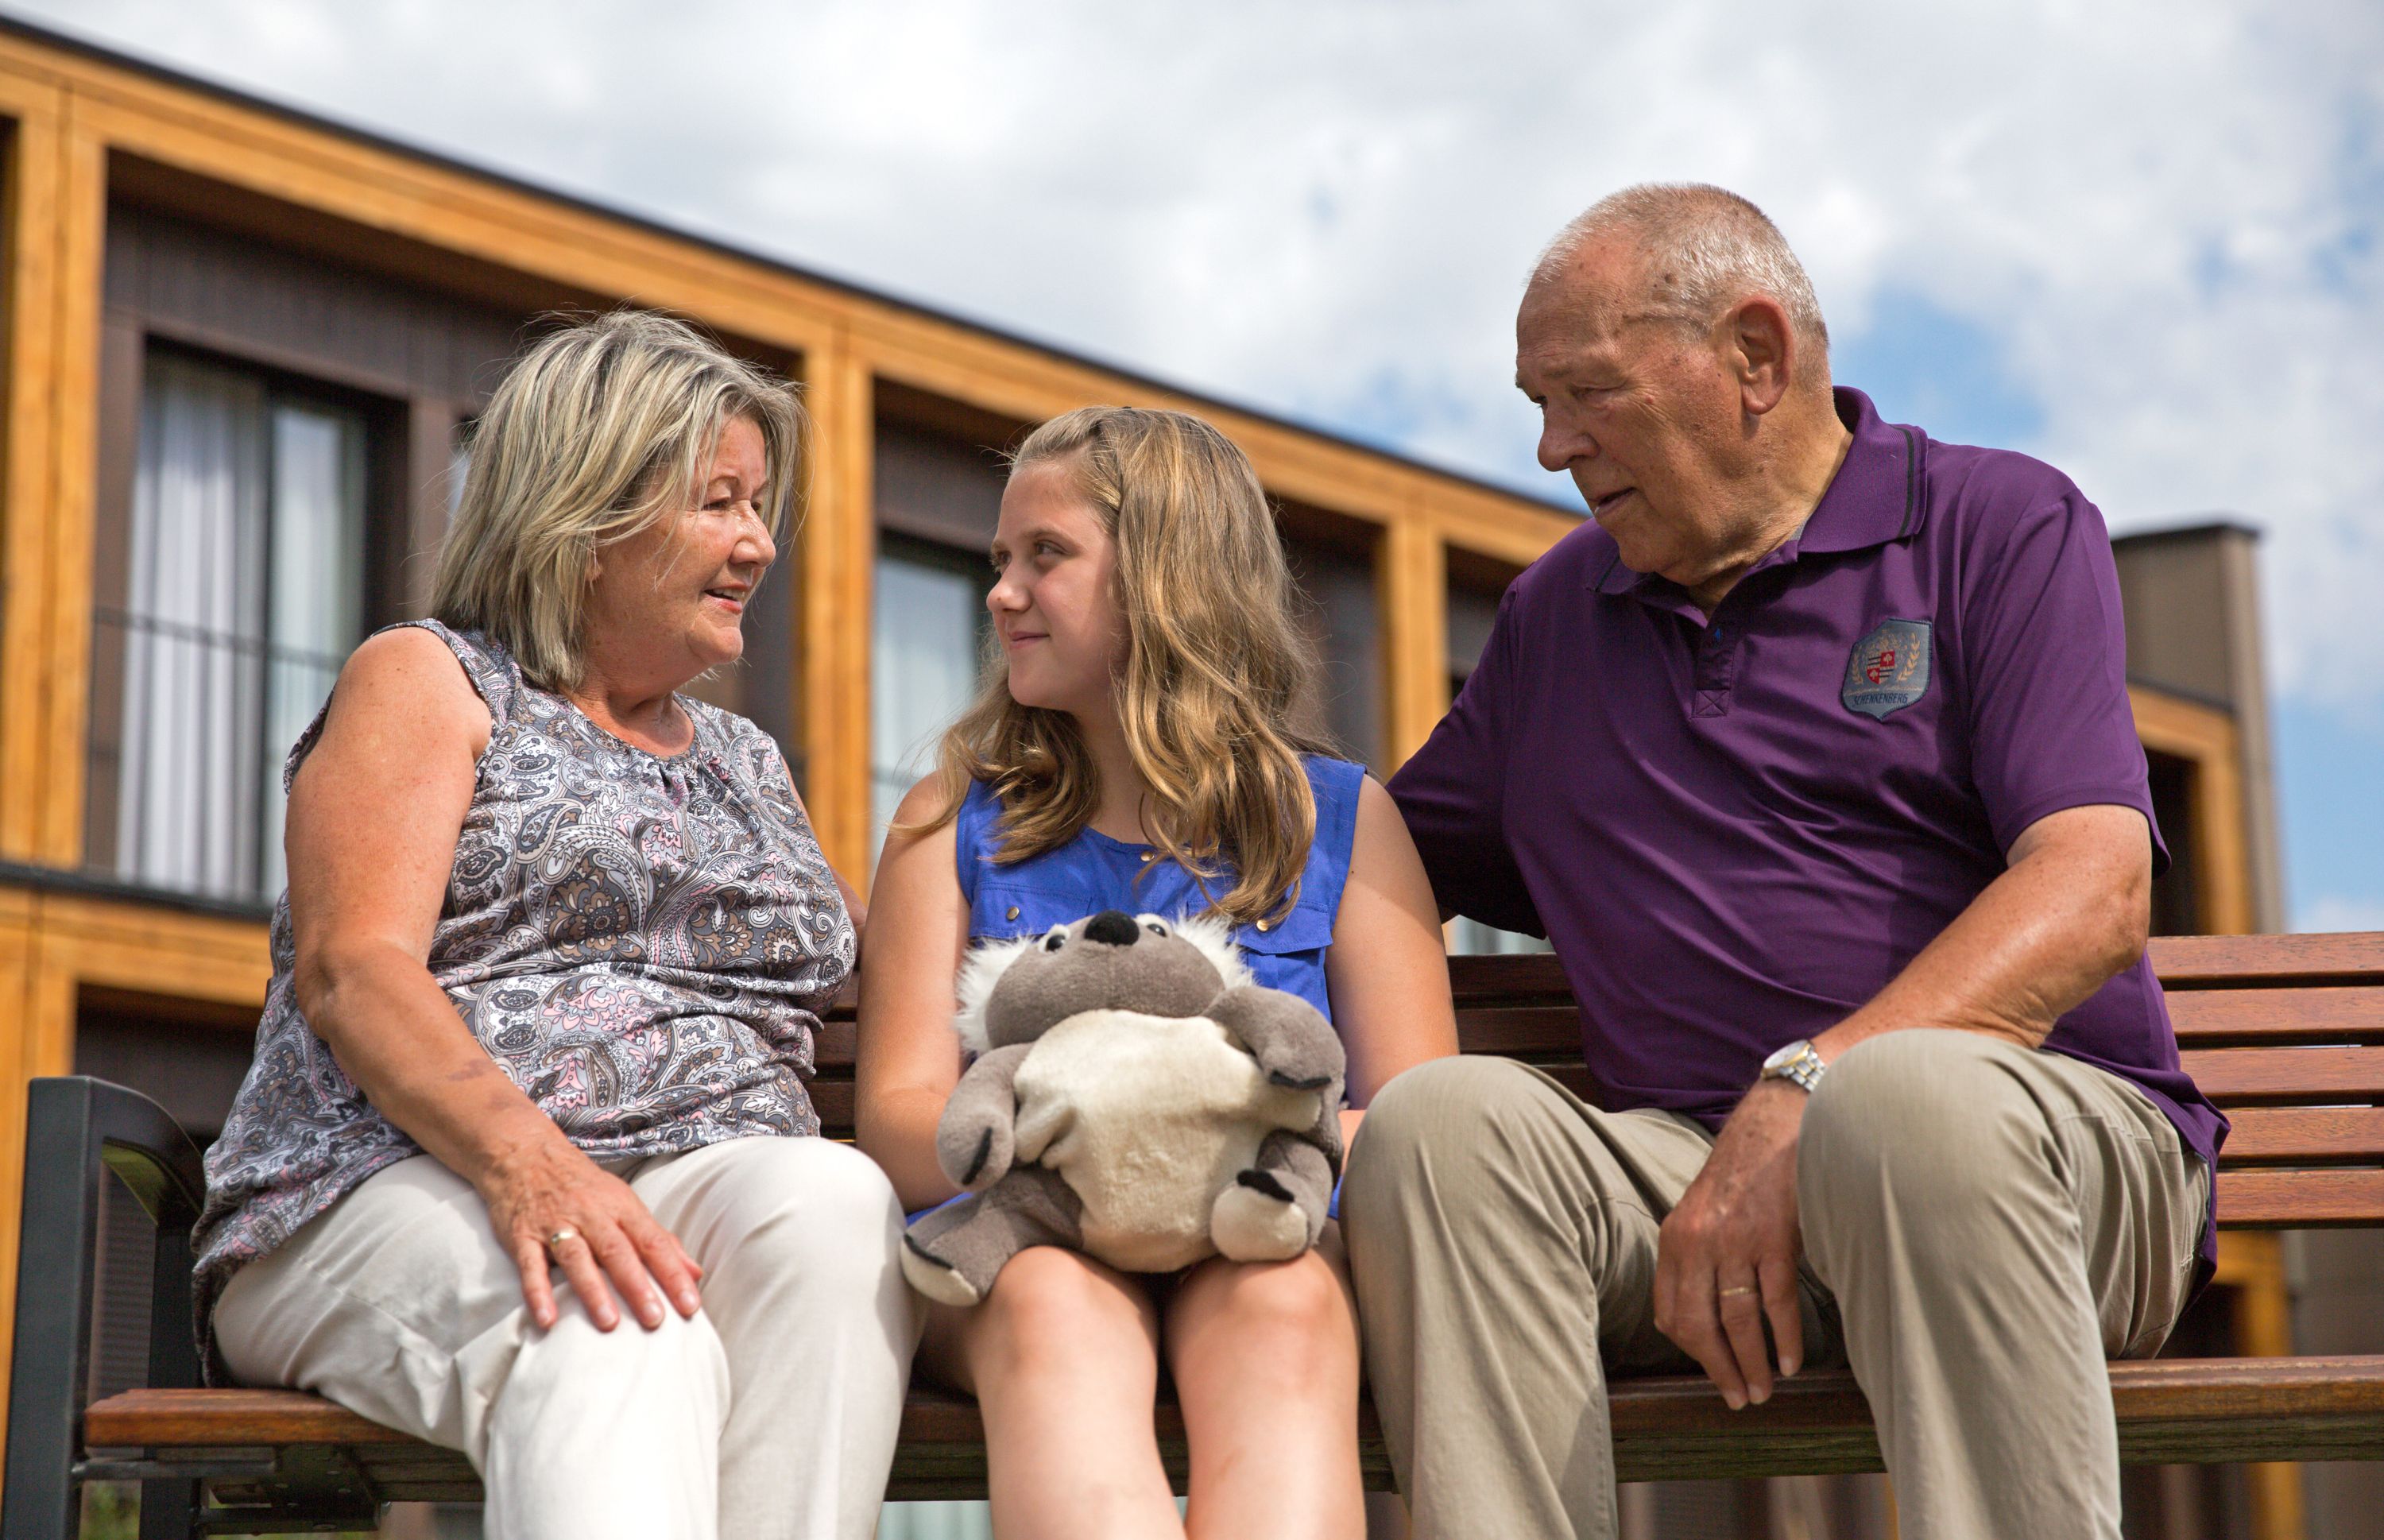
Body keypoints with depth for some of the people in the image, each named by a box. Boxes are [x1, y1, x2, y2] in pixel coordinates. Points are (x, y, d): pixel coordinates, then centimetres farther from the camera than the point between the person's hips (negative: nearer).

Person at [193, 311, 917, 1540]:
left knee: (833, 1197, -32)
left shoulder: (749, 766, 29)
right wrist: (525, 1161, -25)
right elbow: (350, 968, -6)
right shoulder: (426, 681, 10)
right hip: (400, 1191, -4)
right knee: (617, 1343, -39)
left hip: (708, 1192, 5)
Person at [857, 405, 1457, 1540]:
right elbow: (895, 1117, 6)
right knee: (1056, 1298, -36)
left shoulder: (1343, 822, 15)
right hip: (1017, 1240, 1)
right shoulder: (954, 823, 18)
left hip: (1277, 1242, 0)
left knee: (1278, 1298, -37)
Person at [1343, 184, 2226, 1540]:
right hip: (1694, 1165, 4)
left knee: (1904, 1097, -38)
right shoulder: (1554, 616, 22)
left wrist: (1802, 1094, -22)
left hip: (2050, 1133, -3)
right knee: (1443, 1118, -26)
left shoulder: (2003, 526, 5)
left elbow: (2096, 897, -9)